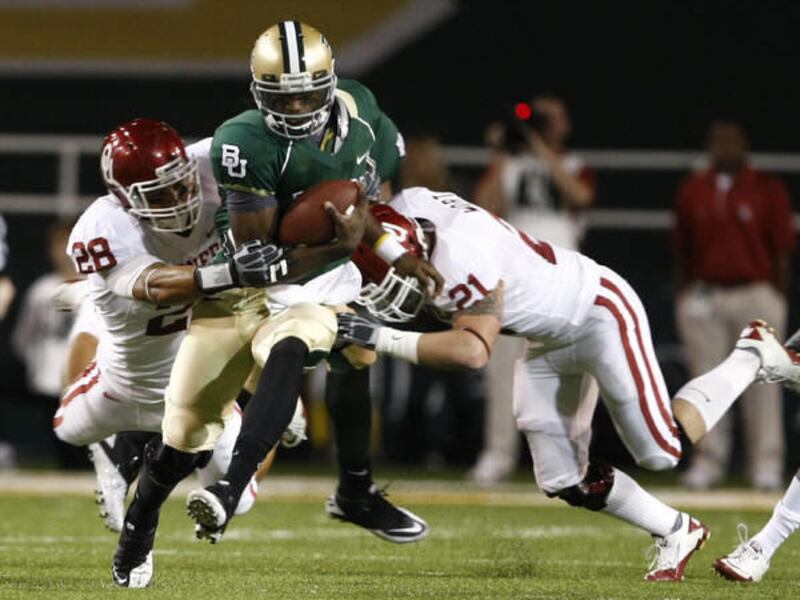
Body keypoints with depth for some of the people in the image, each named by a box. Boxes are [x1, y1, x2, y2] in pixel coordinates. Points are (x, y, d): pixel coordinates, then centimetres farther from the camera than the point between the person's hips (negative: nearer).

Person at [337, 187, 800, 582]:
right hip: (549, 342, 9)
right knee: (565, 481, 6)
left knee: (663, 452, -1)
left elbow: (474, 350, -45)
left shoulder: (461, 258, -39)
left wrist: (380, 338, -43)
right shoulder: (406, 207, -15)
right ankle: (675, 533, 27)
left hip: (599, 312, -9)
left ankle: (752, 358, 20)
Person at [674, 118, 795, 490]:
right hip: (704, 298, 2)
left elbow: (782, 249, 1)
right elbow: (683, 250, 12)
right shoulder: (691, 192, 8)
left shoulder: (767, 191, 1)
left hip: (757, 295, -2)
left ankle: (766, 465, 1)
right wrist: (685, 295, 8)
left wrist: (779, 299, -3)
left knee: (761, 383, -2)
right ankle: (707, 461, 9)